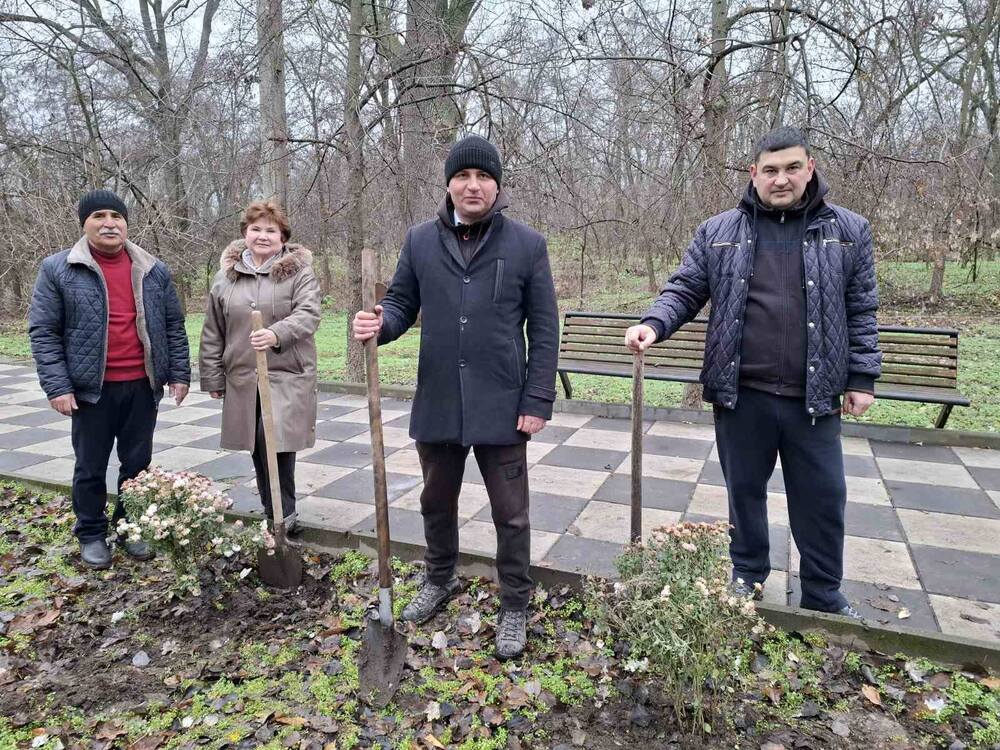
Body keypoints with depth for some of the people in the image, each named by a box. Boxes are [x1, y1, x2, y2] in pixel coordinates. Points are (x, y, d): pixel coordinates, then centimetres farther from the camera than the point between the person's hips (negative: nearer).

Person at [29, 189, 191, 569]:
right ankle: (91, 534, 27)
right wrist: (57, 386, -9)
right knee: (91, 466, 10)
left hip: (142, 385, 2)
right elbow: (43, 331, -3)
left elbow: (173, 326, 9)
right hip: (92, 388, -2)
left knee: (138, 463, 12)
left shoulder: (154, 271, 6)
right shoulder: (57, 269, -2)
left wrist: (179, 374, 3)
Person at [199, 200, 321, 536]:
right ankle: (272, 512, 25)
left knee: (275, 440, -15)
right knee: (258, 446, 10)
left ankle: (283, 514, 1)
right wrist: (213, 378, 10)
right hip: (243, 378, 4)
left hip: (287, 375, -4)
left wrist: (277, 334, -32)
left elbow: (308, 314, -14)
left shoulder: (299, 272, -1)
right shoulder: (226, 275, 10)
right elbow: (213, 332, 12)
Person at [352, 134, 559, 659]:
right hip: (436, 403, 3)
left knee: (510, 514, 8)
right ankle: (439, 581, 45)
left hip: (501, 407, -3)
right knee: (437, 502, 21)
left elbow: (544, 329, -4)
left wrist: (538, 400, -10)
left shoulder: (527, 244, -3)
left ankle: (515, 607, 28)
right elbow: (402, 302, 9)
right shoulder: (420, 241, 4)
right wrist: (380, 323, -15)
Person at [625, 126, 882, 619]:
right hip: (740, 393, 0)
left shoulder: (848, 231, 5)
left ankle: (823, 596, 30)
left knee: (823, 497, 10)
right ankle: (748, 575, 36)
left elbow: (861, 313, 6)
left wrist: (862, 378, 3)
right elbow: (684, 290, 3)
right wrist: (653, 324, -17)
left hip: (814, 396, 1)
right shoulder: (718, 233, 3)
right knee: (744, 489, 14)